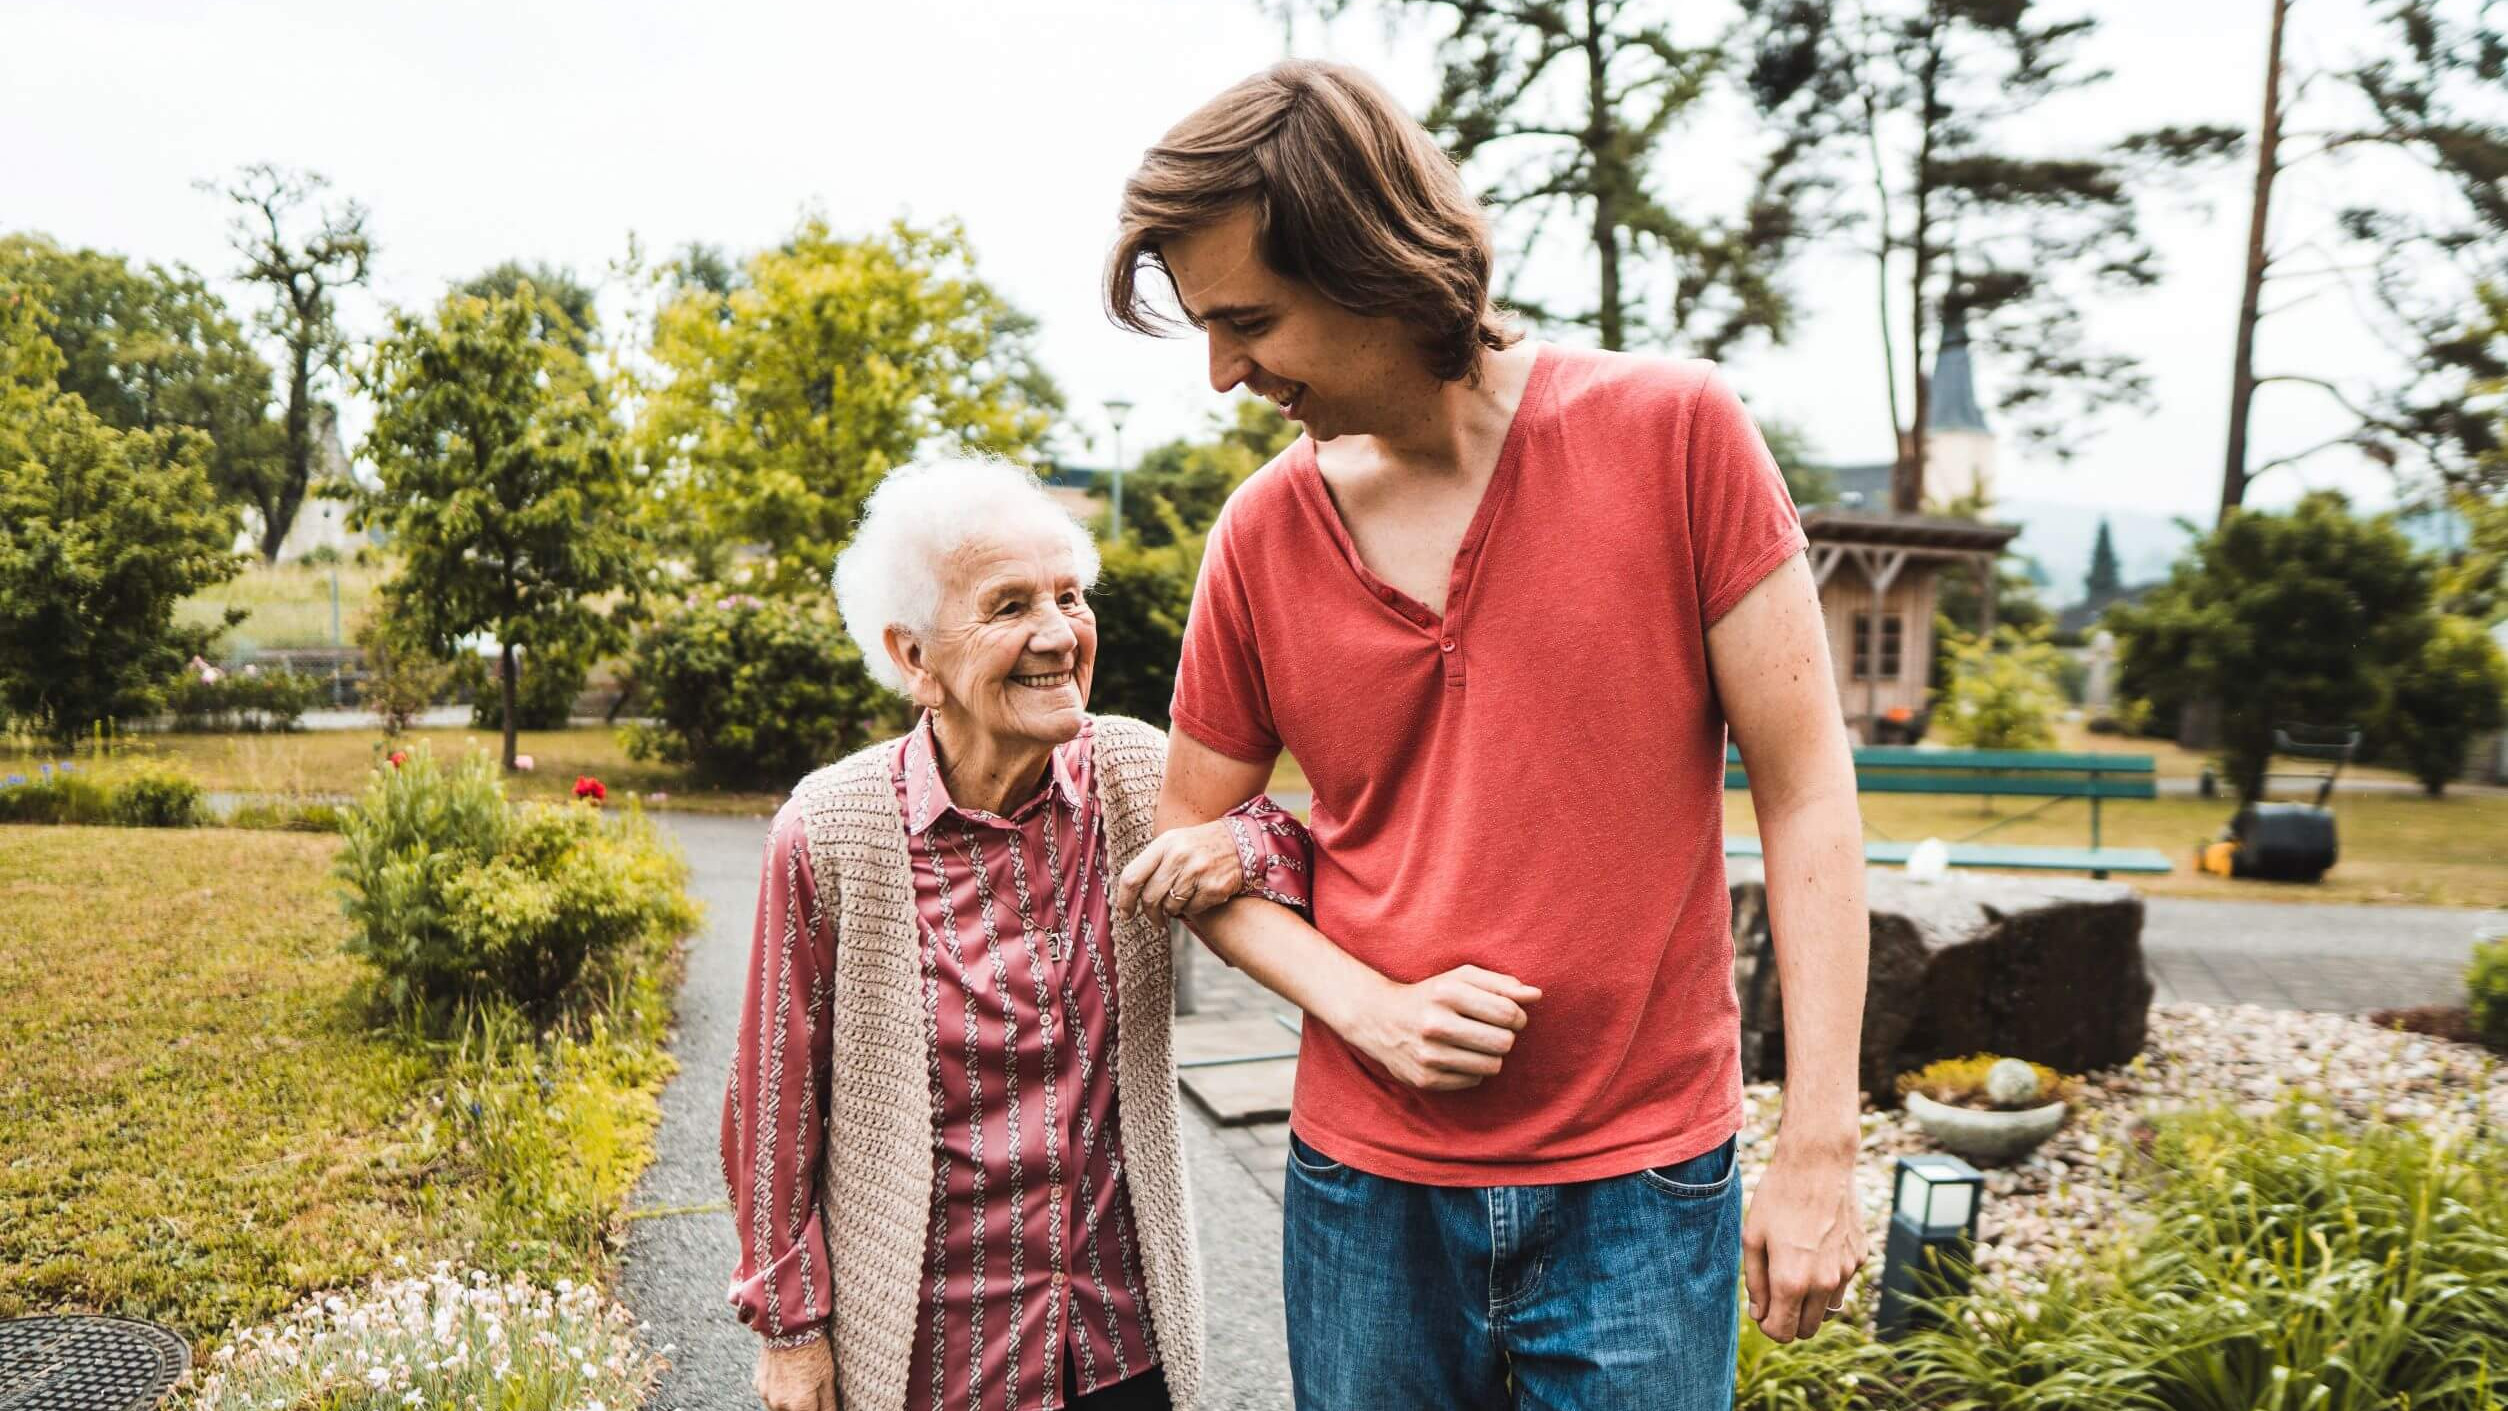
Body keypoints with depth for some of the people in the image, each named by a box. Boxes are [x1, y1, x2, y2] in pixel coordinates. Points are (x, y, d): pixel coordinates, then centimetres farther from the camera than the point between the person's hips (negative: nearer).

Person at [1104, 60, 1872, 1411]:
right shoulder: (1262, 534, -2)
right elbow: (1194, 846, 7)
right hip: (1366, 1184, 3)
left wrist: (1820, 1148, -8)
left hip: (1643, 1186, -2)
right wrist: (1366, 1006, -10)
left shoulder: (1673, 430, -10)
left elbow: (1804, 793, -7)